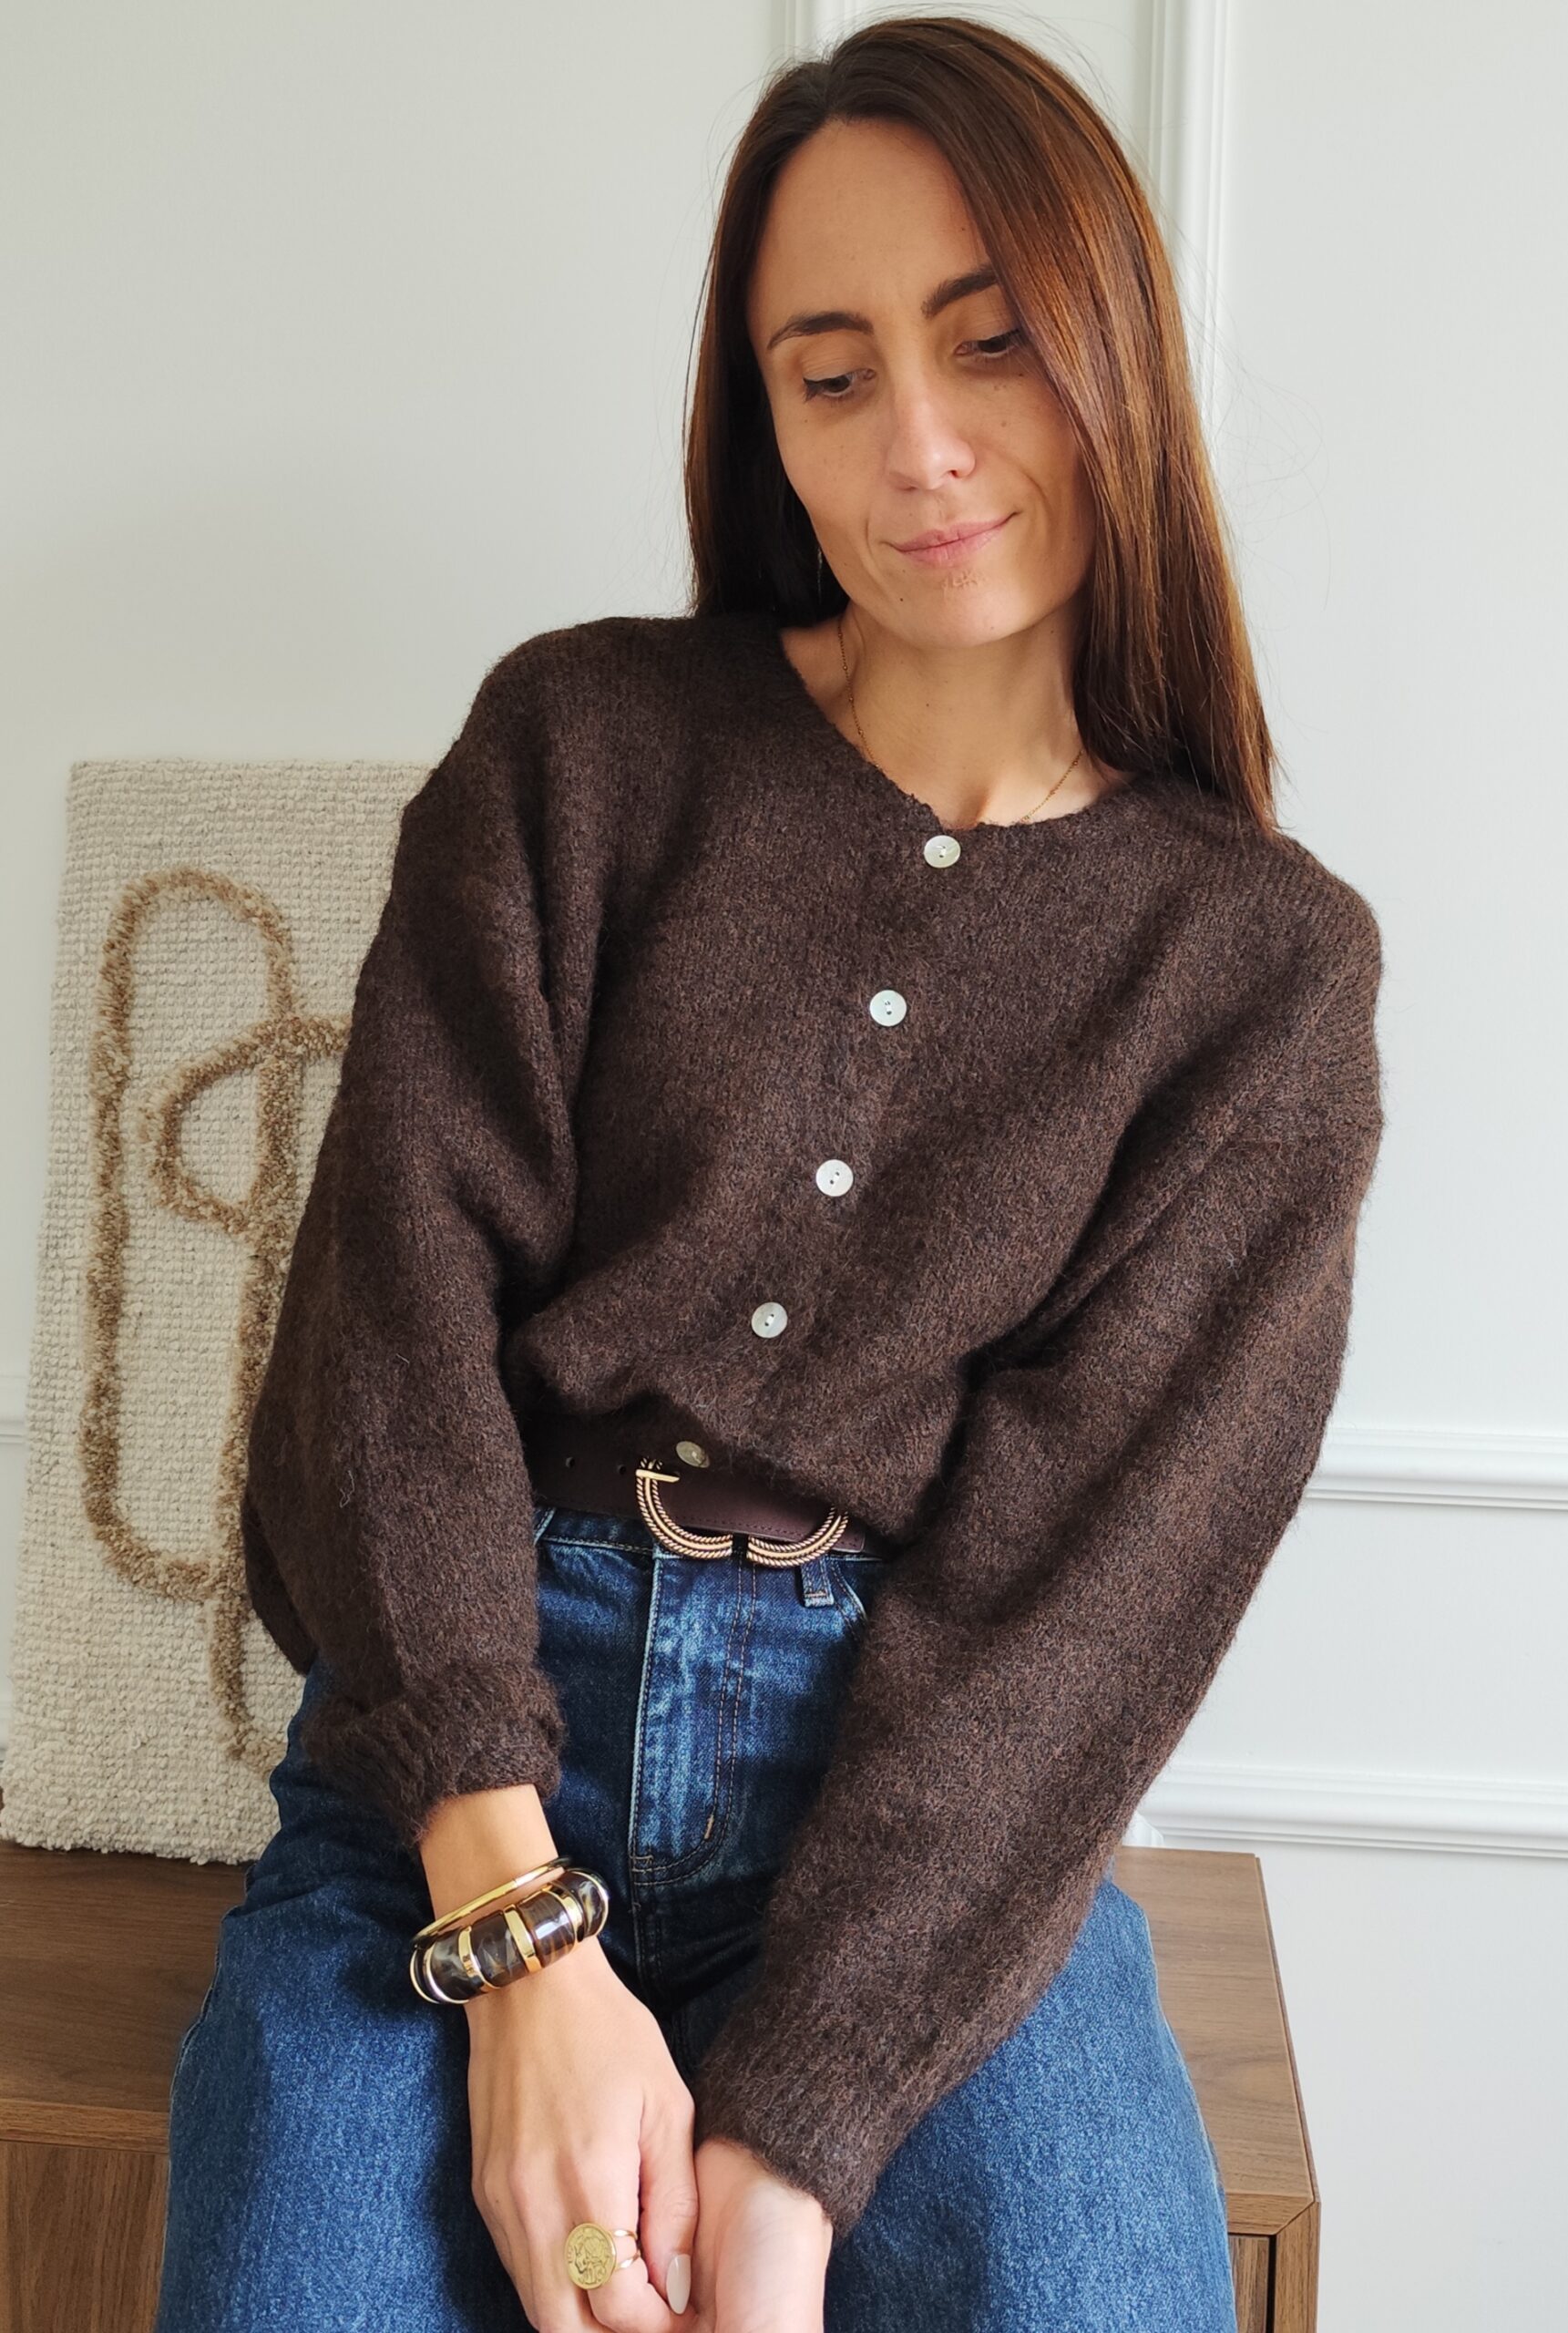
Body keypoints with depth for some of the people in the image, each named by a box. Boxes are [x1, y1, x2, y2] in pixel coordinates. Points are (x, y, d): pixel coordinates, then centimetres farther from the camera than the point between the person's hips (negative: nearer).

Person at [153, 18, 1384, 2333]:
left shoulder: (1266, 961, 3)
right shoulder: (583, 742, 3)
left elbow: (1097, 1563, -4)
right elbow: (403, 1290, -5)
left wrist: (796, 2137, -14)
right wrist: (524, 1938, -15)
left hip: (936, 1806, 1)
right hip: (465, 1734, 0)